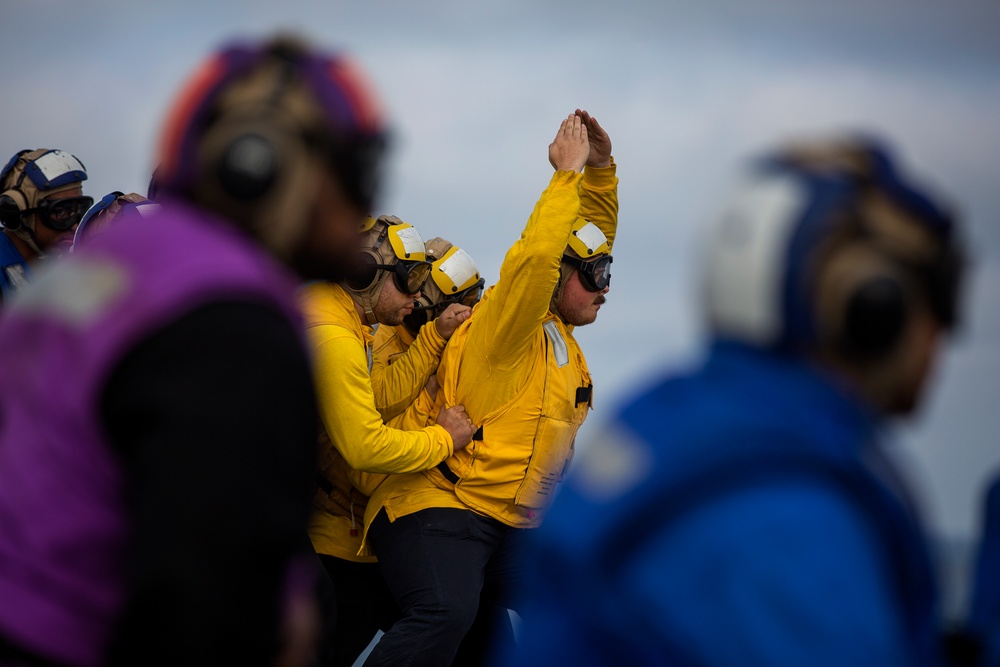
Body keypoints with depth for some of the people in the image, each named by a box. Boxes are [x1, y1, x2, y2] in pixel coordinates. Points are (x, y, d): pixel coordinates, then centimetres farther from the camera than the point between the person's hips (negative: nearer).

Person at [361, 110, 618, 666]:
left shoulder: (556, 329, 14)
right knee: (445, 617, -34)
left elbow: (593, 234, 20)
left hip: (511, 525, 10)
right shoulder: (505, 329, -10)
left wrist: (600, 168, 7)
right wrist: (568, 174, -22)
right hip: (442, 510, -10)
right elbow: (535, 258, -28)